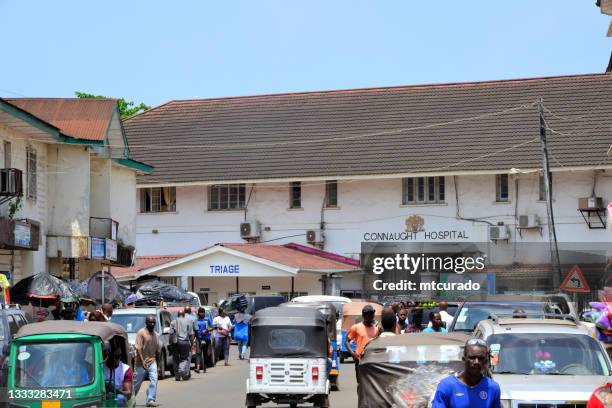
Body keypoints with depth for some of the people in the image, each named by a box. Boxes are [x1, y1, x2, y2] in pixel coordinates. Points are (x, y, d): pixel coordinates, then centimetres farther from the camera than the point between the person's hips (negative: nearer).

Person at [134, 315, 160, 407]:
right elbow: (138, 348, -13)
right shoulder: (141, 332, -8)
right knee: (137, 382, 6)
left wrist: (157, 363, 16)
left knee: (154, 380, -13)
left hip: (152, 362, 5)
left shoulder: (155, 334, 12)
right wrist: (143, 361, -20)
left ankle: (150, 400, -14)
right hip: (142, 363, -5)